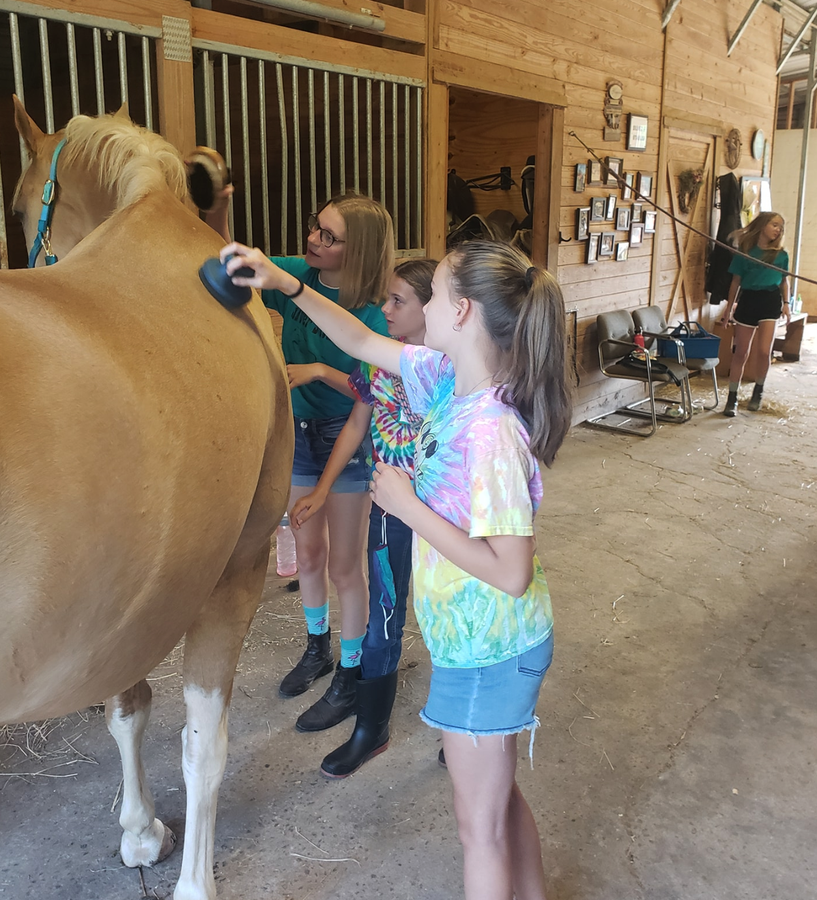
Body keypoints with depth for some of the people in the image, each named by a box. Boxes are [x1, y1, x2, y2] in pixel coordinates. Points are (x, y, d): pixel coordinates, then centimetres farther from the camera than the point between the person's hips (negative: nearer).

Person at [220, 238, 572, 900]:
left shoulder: (491, 430, -30)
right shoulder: (449, 379, -4)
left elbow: (510, 573, -29)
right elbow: (362, 342, 10)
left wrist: (408, 506, -24)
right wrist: (286, 283, 3)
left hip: (488, 651, -9)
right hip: (479, 639, 9)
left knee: (481, 822, 14)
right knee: (500, 795, 27)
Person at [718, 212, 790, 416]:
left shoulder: (780, 254, 7)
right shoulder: (744, 250, 3)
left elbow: (784, 281, 17)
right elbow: (736, 281, 7)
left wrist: (786, 304, 6)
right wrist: (729, 307, 8)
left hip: (770, 301, 0)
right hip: (747, 300, 0)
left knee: (764, 351, -12)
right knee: (741, 353, 3)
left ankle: (758, 391, 12)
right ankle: (732, 398, 11)